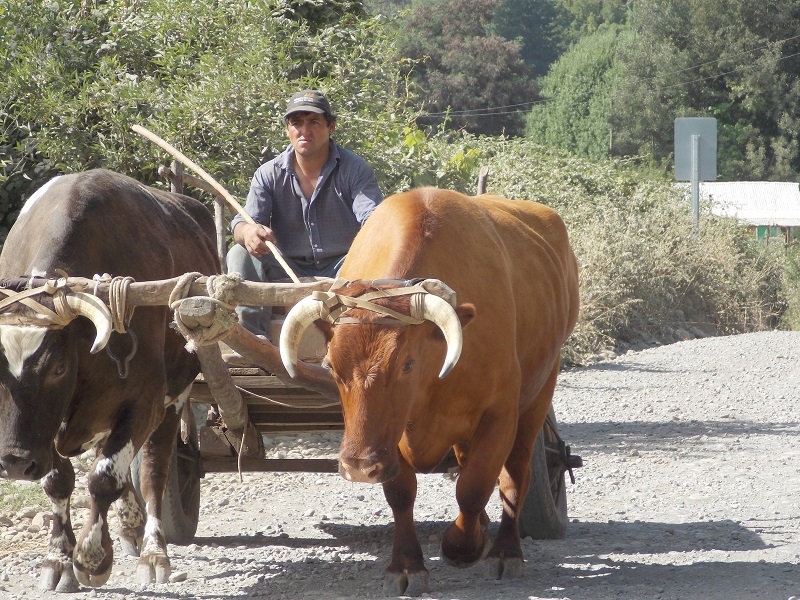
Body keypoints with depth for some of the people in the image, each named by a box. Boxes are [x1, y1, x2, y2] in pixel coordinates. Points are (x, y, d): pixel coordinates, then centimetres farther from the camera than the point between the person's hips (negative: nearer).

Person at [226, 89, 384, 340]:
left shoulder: (355, 170, -2)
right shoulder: (270, 174, 3)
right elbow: (244, 221, -10)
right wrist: (248, 232, -38)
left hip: (341, 272, -2)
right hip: (288, 272, 2)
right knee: (240, 255, -21)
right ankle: (252, 336, -32)